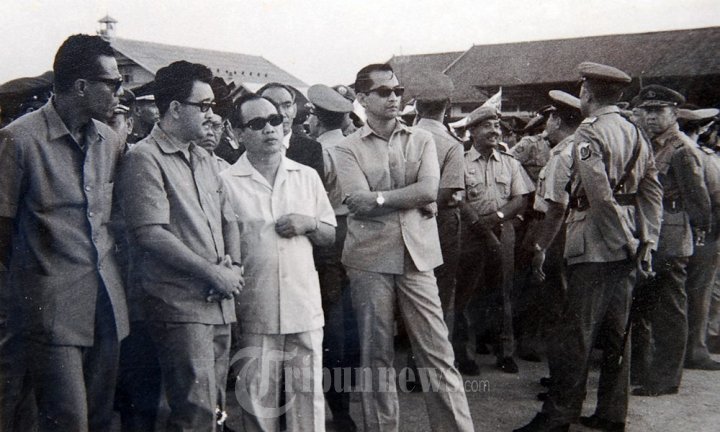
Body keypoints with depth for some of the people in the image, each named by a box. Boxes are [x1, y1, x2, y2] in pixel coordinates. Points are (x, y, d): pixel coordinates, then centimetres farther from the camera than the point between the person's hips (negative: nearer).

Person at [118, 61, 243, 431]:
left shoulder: (204, 160, 18)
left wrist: (234, 265, 1)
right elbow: (152, 235, -15)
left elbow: (227, 220, 21)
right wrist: (214, 273, -12)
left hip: (220, 303, 8)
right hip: (180, 305, -8)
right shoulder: (144, 159, -7)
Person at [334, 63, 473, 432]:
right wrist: (412, 199, -8)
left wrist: (381, 197, -9)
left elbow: (429, 190, -7)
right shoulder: (348, 148, 3)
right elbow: (359, 201, -12)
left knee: (437, 353, 2)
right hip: (369, 261, -1)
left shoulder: (422, 141, 9)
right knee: (376, 355, 8)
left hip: (417, 256, 1)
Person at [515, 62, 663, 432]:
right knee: (617, 331, 13)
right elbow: (653, 192, 10)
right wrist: (646, 242, 9)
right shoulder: (636, 134, 12)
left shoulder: (588, 134, -11)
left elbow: (601, 196, -20)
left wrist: (623, 239, -11)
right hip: (627, 249, 8)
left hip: (594, 247, -8)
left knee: (576, 333, -3)